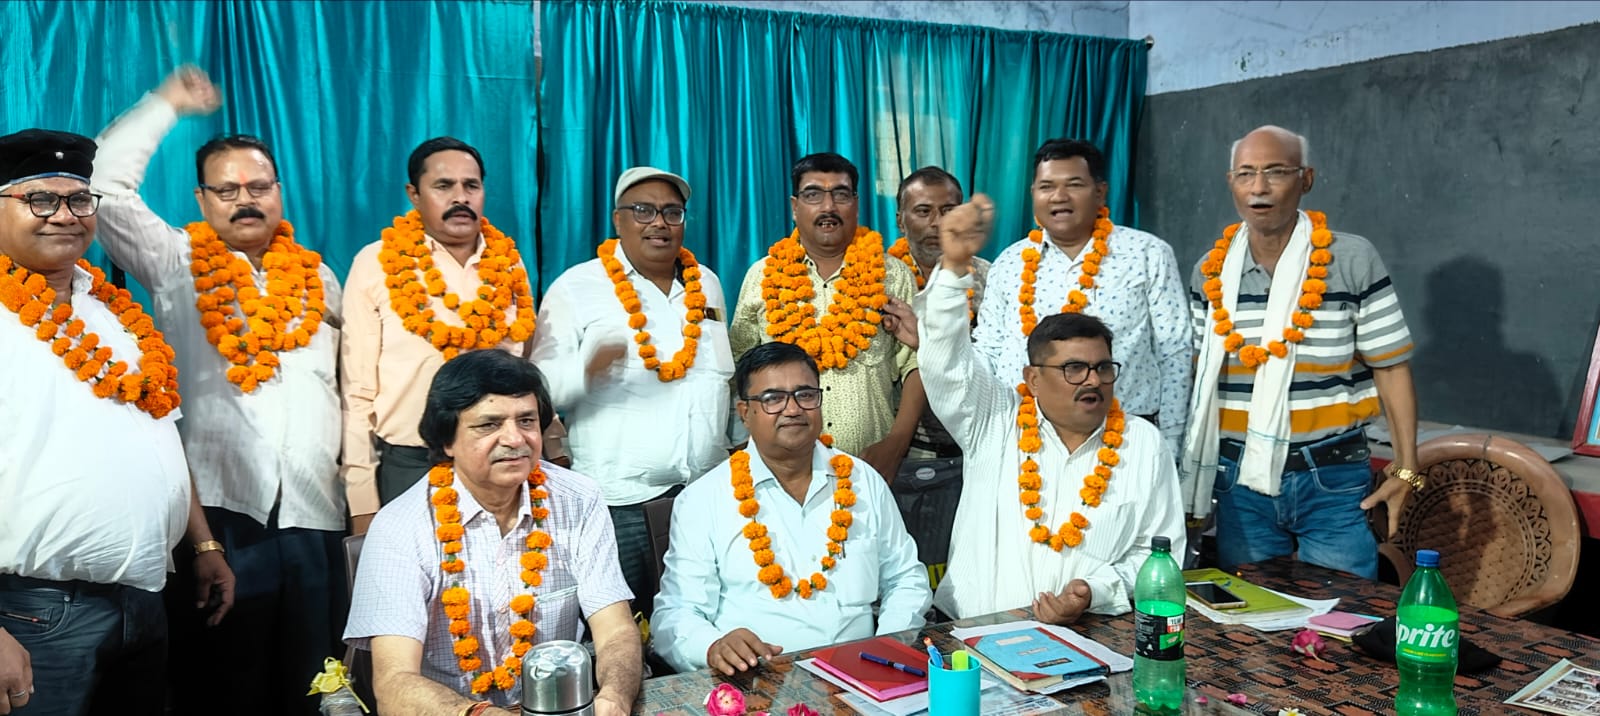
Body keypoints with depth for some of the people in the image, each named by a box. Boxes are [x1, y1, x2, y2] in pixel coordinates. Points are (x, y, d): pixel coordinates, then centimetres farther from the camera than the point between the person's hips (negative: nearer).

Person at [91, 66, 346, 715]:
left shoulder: (318, 277, 14)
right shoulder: (176, 265, 7)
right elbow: (106, 185, -4)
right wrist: (167, 104, 7)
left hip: (312, 515, 3)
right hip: (217, 510, -2)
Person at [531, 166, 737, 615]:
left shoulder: (706, 284, 13)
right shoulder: (577, 288, -2)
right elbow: (542, 385, -8)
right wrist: (587, 369, -26)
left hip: (711, 493, 4)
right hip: (620, 501, -4)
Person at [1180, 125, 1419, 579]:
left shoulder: (1354, 261, -5)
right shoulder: (1210, 273, 3)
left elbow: (1390, 367, -2)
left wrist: (1405, 468, -6)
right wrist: (1193, 474, 9)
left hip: (1334, 481, -2)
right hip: (1240, 482, 3)